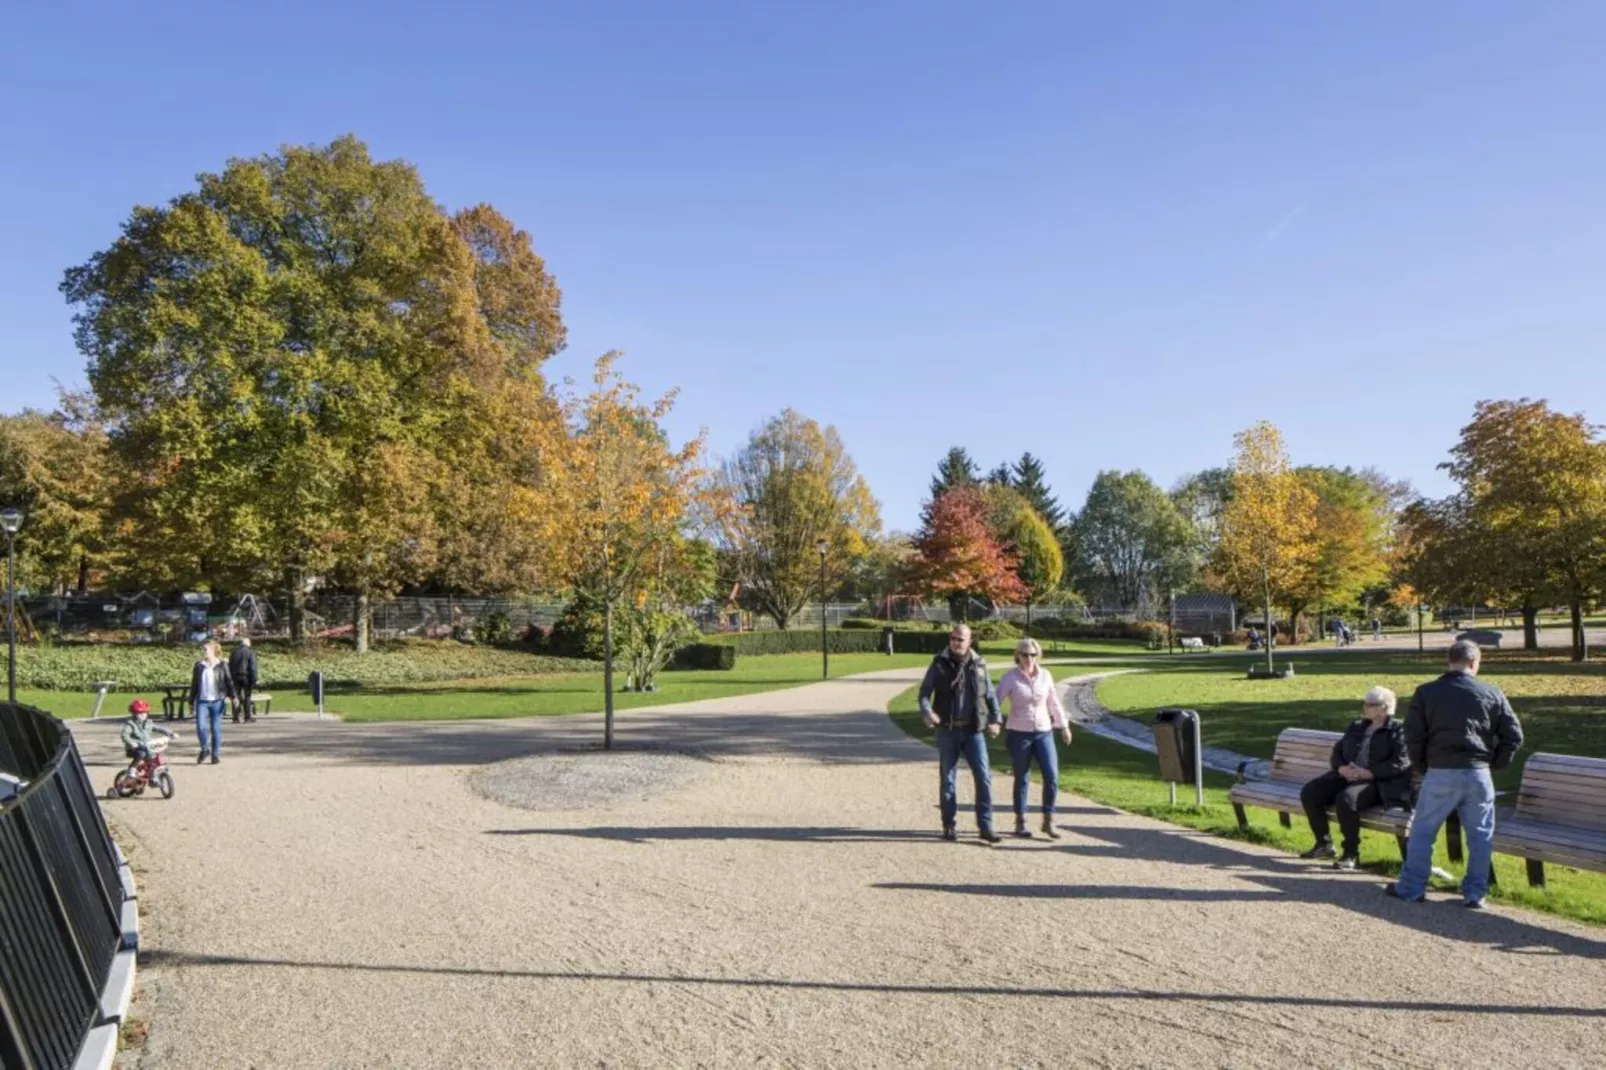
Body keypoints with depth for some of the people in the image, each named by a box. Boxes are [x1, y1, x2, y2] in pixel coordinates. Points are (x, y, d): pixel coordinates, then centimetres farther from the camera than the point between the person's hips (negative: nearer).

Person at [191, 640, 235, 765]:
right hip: (202, 701, 2)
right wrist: (191, 701, 13)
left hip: (217, 701, -2)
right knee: (200, 726, -10)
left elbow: (229, 682, -1)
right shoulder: (199, 665, 9)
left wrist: (233, 696, -12)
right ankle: (205, 749, 15)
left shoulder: (222, 665, 1)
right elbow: (194, 684, 14)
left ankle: (215, 755, 14)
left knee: (216, 729, 2)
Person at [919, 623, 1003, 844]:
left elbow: (990, 694, 13)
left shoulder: (979, 664, 5)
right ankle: (949, 826, 17)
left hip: (974, 730, 1)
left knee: (983, 777, -5)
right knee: (947, 779, 6)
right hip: (947, 730, -1)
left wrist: (996, 719, 1)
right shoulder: (940, 664, -1)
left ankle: (985, 826, 3)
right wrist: (927, 712, -20)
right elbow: (925, 691, -1)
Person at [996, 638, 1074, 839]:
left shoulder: (1045, 675, 4)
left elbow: (1054, 702, 14)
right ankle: (1020, 823, 18)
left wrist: (1064, 726, 19)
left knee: (1052, 777, -4)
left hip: (1044, 732, 3)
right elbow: (996, 700, -11)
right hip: (1018, 734, -3)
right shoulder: (1011, 677, -6)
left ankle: (1048, 821, 11)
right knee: (1022, 779, 5)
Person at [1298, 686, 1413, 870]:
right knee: (1309, 793, -14)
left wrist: (1368, 772, -19)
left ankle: (1351, 853, -18)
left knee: (1346, 799, -36)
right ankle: (1324, 844, 2)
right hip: (1347, 777, 7)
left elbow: (1400, 763, -11)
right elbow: (1337, 752, 20)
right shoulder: (1356, 727, 22)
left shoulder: (1398, 729, 1)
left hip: (1376, 782, -7)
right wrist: (1342, 768, -4)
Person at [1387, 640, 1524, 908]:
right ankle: (1475, 893, 16)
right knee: (1480, 835, 13)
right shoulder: (1492, 694, 3)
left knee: (1422, 831, 9)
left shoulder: (1426, 692, -1)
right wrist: (1494, 765, 14)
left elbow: (1413, 737, -2)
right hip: (1478, 774, 1)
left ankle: (1411, 888, 13)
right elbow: (1514, 736, 4)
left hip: (1440, 774, -1)